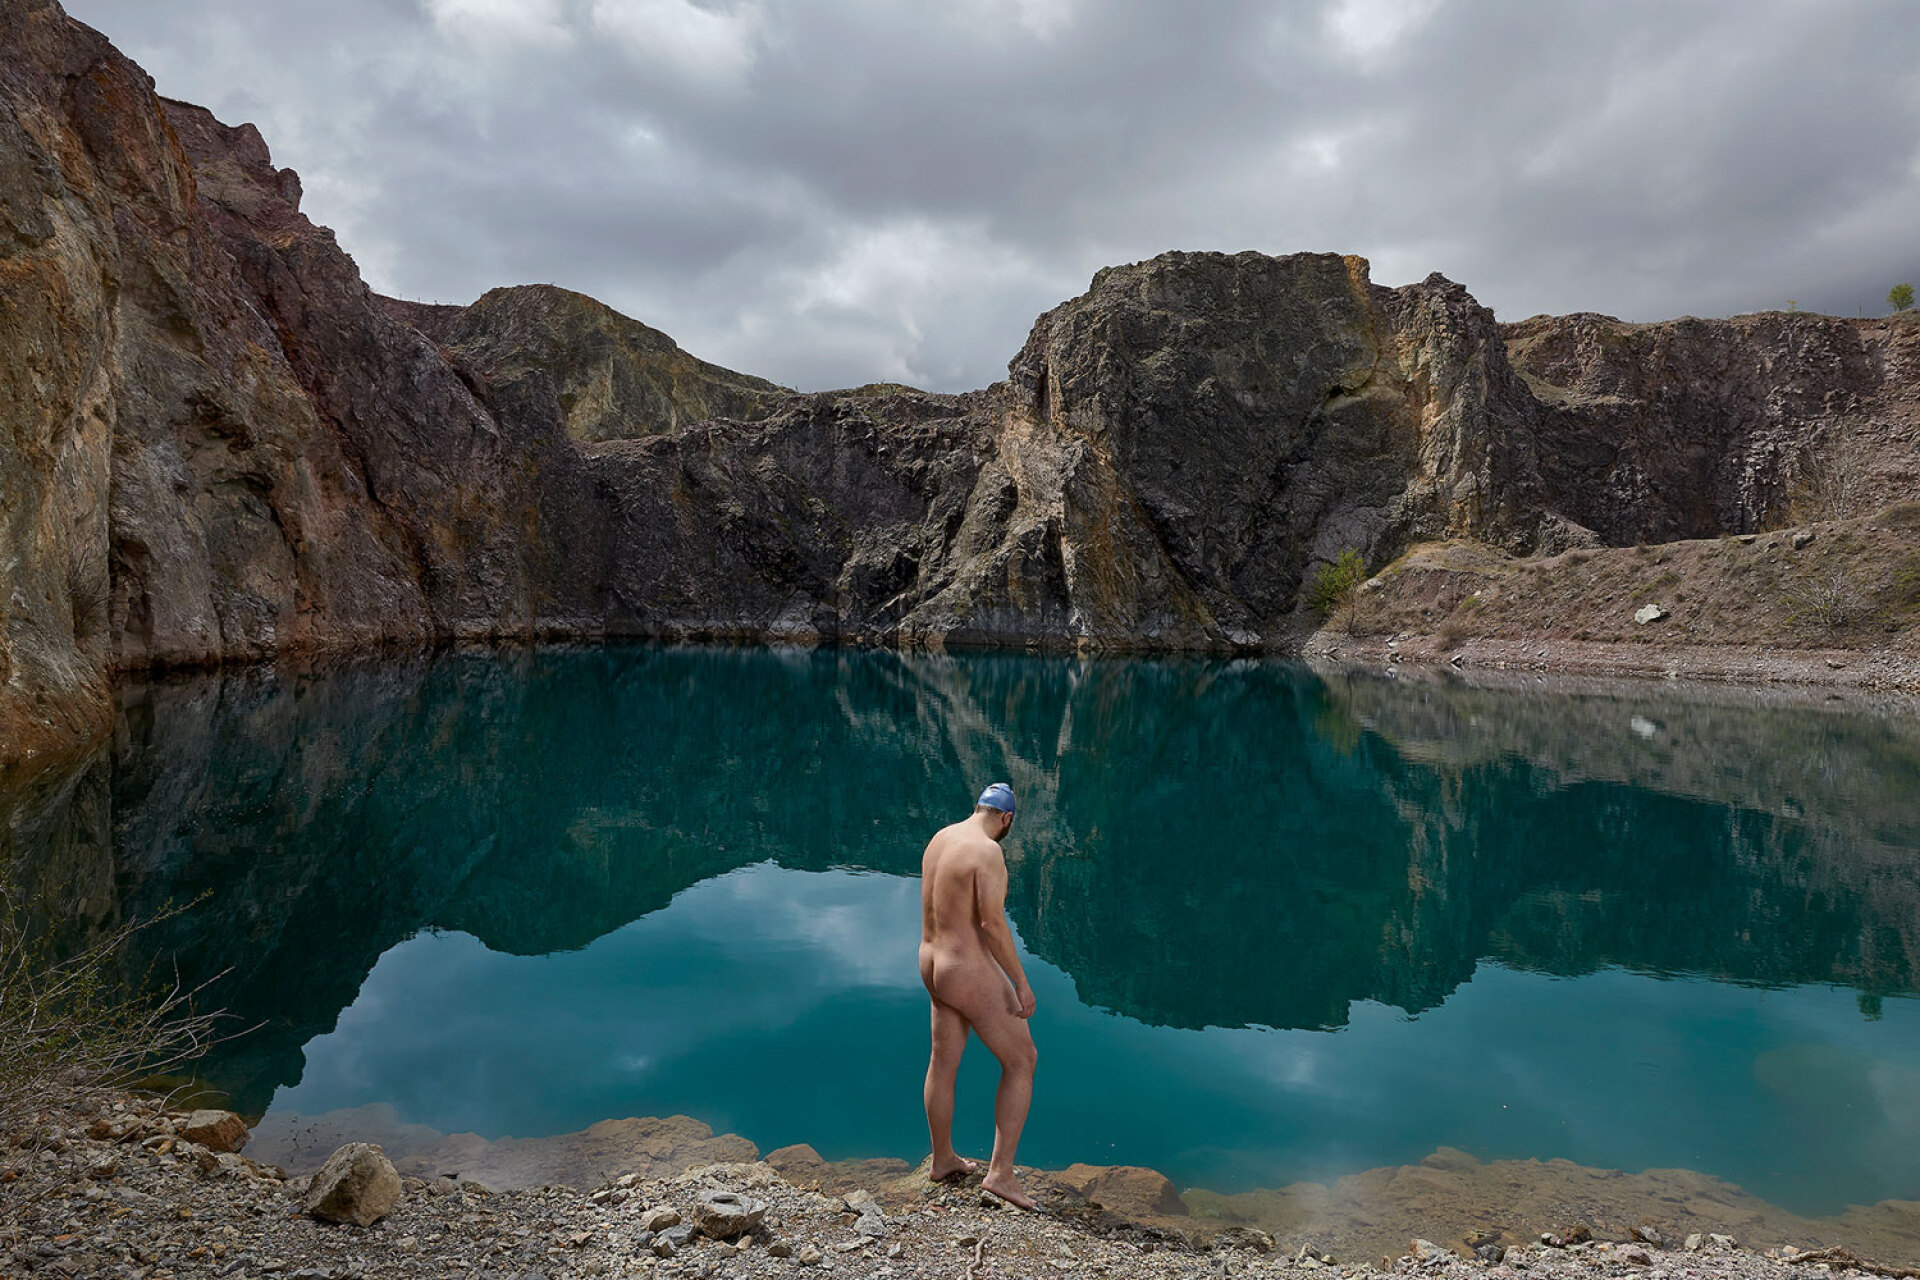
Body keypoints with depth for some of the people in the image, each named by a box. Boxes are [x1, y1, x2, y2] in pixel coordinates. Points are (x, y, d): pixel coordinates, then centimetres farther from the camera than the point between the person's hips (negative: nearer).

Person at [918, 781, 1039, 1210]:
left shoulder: (940, 838, 6)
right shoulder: (988, 853, -22)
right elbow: (993, 923, -26)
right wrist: (1021, 982, -19)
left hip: (934, 965, 9)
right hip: (972, 975, -9)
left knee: (943, 1063, 22)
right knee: (1021, 1061, 6)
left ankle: (943, 1160, 40)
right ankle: (1000, 1172, 5)